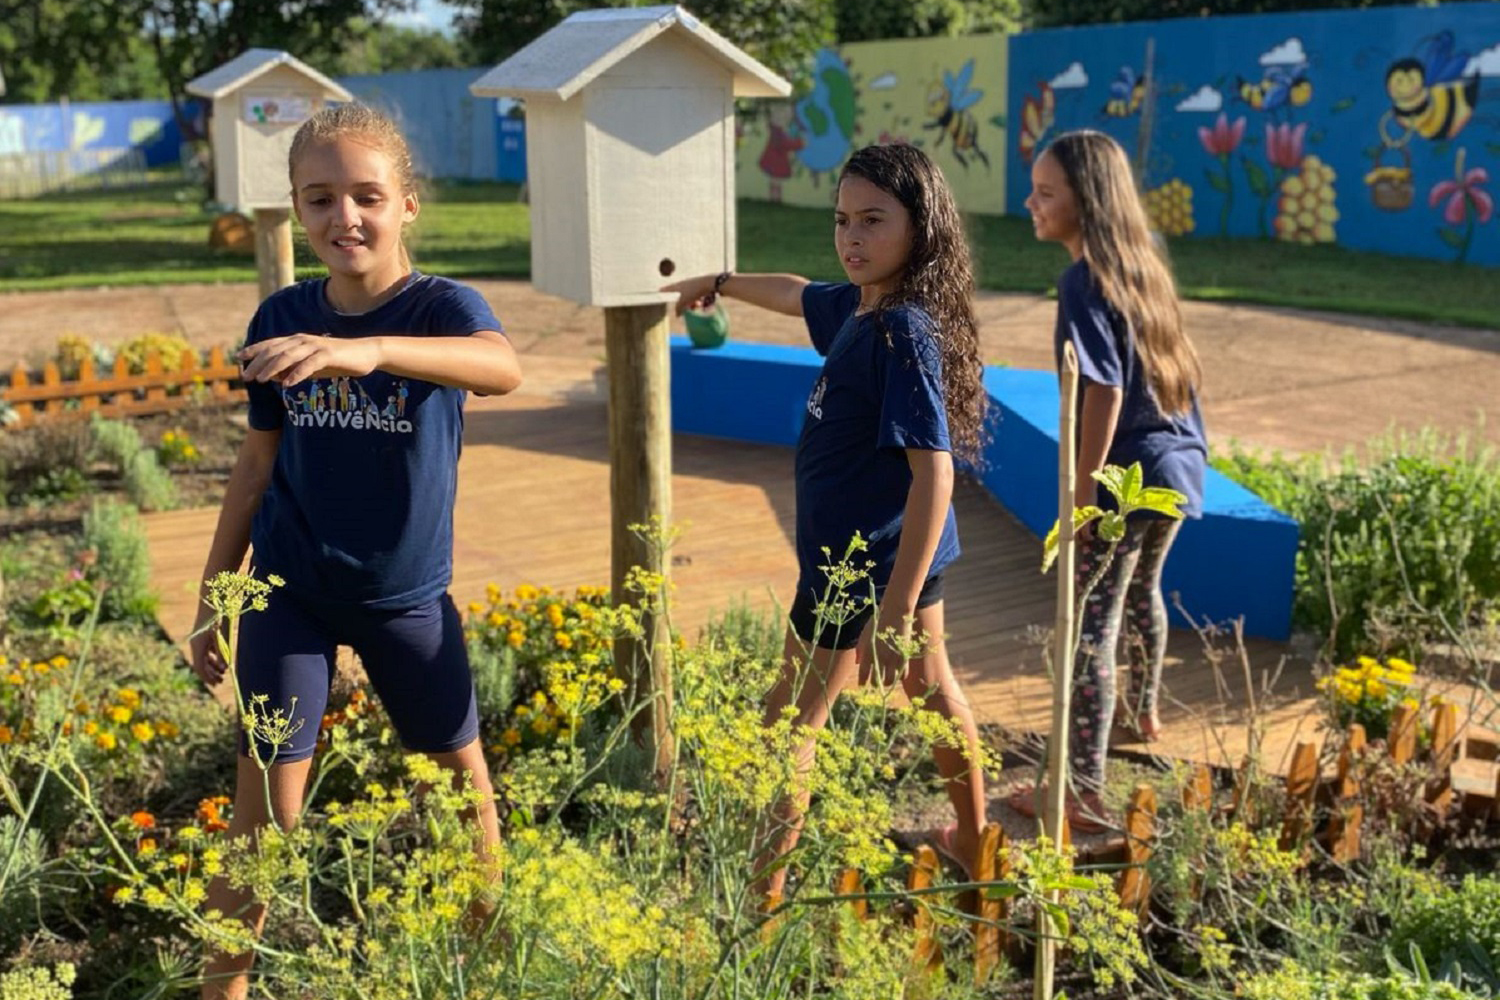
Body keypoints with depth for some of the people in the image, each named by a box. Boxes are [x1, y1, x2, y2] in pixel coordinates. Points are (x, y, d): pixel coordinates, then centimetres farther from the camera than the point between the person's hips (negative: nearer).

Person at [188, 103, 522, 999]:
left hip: (408, 594, -1)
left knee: (465, 771, 13)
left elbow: (502, 368, -41)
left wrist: (365, 349, -57)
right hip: (289, 590, 1)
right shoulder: (281, 317, -5)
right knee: (267, 799, 0)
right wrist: (214, 598, 8)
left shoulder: (442, 306, -16)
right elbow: (260, 461, 5)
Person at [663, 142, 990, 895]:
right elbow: (798, 295, 24)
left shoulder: (903, 332, -25)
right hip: (906, 552, 9)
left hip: (862, 563, -9)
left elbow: (934, 470, -30)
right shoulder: (858, 306, 0)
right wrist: (719, 283, 41)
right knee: (931, 688, 23)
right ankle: (972, 840, 41)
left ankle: (763, 883, 15)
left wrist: (895, 614, -33)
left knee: (791, 719, 5)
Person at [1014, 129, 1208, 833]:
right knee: (1142, 591, 29)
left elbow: (1105, 388, -22)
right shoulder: (1141, 262, 9)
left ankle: (1084, 793, -3)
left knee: (1092, 624, -4)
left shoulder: (1084, 280, -16)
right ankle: (1142, 712, 51)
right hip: (1179, 463, 9)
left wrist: (1082, 492, -18)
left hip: (1129, 473, -9)